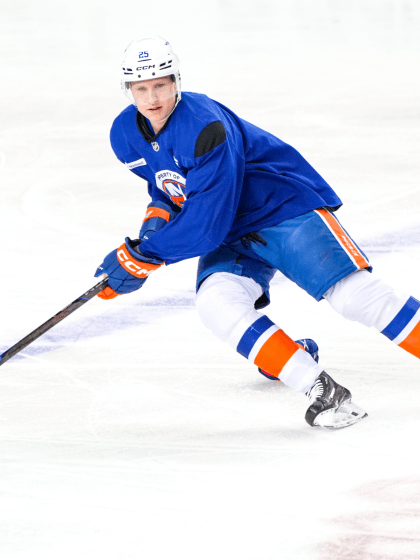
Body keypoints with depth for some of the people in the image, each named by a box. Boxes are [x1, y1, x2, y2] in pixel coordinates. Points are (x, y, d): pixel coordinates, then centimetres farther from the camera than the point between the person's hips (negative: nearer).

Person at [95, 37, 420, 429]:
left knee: (352, 293, -24)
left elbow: (206, 223, -29)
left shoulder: (204, 125, -28)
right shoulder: (126, 135, -3)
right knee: (215, 301, -25)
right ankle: (320, 390, -24)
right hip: (232, 236, 6)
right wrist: (157, 216, -6)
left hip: (287, 206, -6)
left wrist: (141, 257, -23)